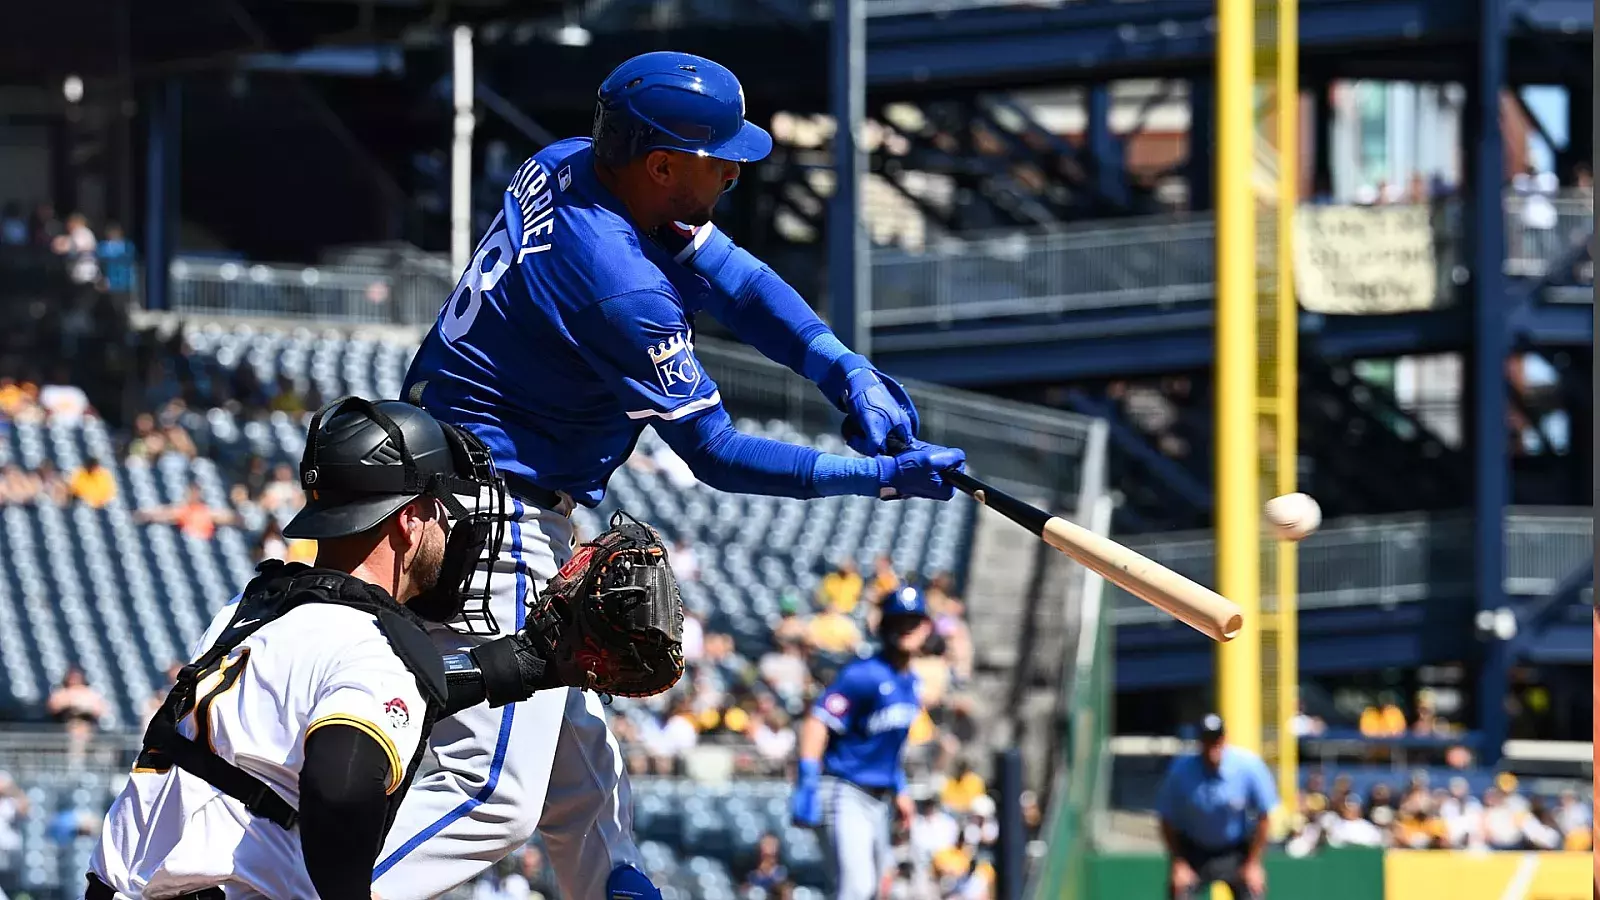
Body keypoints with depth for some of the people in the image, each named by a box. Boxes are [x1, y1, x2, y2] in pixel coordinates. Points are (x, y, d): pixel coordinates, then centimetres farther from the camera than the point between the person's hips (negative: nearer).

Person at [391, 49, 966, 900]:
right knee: (495, 793, -17)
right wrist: (875, 477, -10)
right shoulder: (620, 287, -25)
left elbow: (727, 272, 8)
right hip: (491, 522, -11)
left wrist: (846, 372, -4)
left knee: (580, 775, 18)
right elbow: (716, 455, -17)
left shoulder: (563, 168, 2)